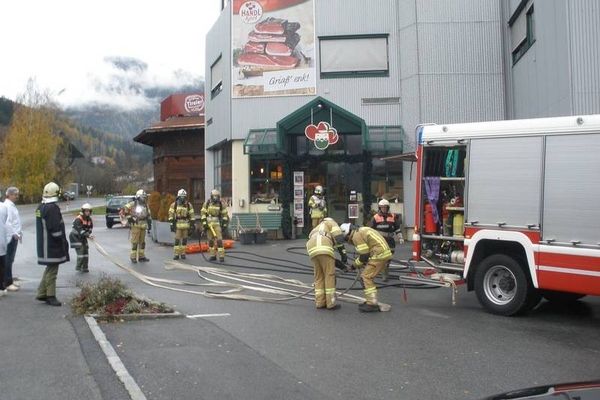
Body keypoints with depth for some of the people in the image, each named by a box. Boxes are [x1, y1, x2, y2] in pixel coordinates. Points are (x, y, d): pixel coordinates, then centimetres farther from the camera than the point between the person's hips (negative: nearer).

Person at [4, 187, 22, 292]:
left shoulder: (12, 205, 15)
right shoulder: (7, 205, -15)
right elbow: (7, 222, -23)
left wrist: (18, 233, 15)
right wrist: (14, 234, -22)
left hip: (14, 236, 9)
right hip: (10, 236, -9)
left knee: (10, 259, 15)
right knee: (8, 260, -5)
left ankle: (10, 280, 23)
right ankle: (7, 283, -2)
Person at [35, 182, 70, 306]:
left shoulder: (40, 207, 12)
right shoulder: (52, 208, -19)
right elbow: (55, 228, -23)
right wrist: (62, 241, -10)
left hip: (43, 244, 10)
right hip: (52, 246, -10)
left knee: (50, 269, 19)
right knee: (52, 270, -2)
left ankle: (41, 293, 24)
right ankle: (50, 296, 5)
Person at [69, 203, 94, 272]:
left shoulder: (89, 219, 1)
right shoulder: (78, 219, -24)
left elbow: (90, 228, 7)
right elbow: (80, 230, -31)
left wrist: (88, 233, -14)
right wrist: (88, 235, -38)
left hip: (82, 237, 8)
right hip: (75, 236, -8)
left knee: (86, 250, 5)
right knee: (80, 250, -16)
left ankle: (85, 267, 13)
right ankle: (78, 267, -6)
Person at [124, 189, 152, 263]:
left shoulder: (145, 205, 14)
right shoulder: (132, 204, -5)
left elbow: (148, 215, 20)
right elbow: (125, 210, -6)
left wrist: (149, 224, 15)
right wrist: (129, 218, -11)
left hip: (143, 226, 6)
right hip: (135, 225, -6)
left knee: (142, 242, 10)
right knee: (135, 241, -7)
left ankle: (141, 256, 18)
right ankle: (133, 257, -4)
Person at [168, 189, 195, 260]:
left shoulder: (189, 205, 4)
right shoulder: (174, 205, 1)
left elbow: (191, 215, 7)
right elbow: (171, 215, 2)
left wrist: (192, 225, 2)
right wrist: (172, 224, -3)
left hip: (186, 225, 2)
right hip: (177, 225, -1)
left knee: (184, 240, 5)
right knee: (177, 240, -4)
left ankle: (183, 253, 15)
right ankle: (176, 254, 1)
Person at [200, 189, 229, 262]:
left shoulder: (221, 204, -3)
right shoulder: (207, 203, -2)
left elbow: (225, 214, 3)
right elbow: (203, 213, 0)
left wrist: (224, 224, -1)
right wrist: (204, 223, -8)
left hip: (217, 224, -2)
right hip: (209, 224, 2)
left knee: (219, 239, -11)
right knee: (210, 240, 7)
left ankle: (221, 256, -11)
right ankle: (213, 255, 17)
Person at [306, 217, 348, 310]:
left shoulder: (316, 229, 42)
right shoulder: (331, 223, 26)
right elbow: (339, 238, 4)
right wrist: (343, 254, 9)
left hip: (312, 250, 6)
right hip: (323, 249, -6)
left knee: (319, 277, 17)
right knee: (330, 275, 2)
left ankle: (320, 302, 18)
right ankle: (331, 303, 5)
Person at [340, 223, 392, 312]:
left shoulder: (357, 236, -12)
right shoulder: (361, 231, 19)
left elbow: (364, 255, -13)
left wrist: (354, 265, 1)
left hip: (380, 255, -10)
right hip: (384, 252, 10)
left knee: (366, 277, -8)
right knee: (365, 276, 15)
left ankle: (372, 304, -8)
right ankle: (372, 301, 21)